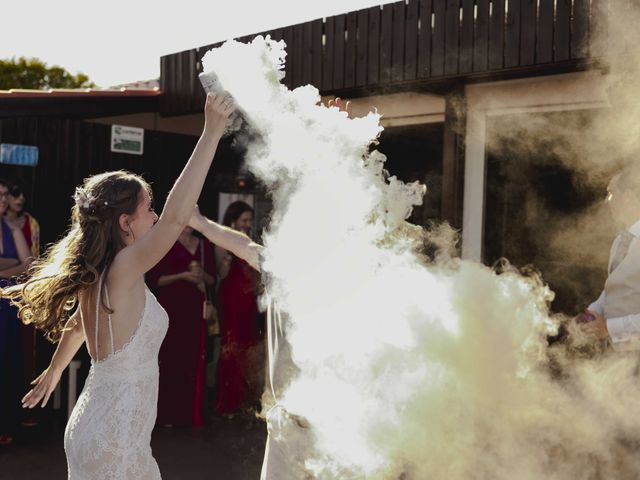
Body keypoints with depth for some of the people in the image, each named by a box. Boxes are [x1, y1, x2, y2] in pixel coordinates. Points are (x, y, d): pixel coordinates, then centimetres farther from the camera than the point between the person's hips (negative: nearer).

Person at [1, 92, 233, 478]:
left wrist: (54, 370, 39)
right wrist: (212, 133, -38)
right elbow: (176, 216, -36)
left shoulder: (93, 275, 4)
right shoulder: (122, 271, -22)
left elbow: (76, 323, 22)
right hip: (114, 441, -9)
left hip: (97, 428, 9)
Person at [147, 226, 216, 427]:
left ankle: (192, 413, 9)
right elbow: (154, 279, -4)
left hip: (196, 310, 4)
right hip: (171, 309, -3)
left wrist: (202, 275, -6)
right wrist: (182, 276, -14)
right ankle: (167, 414, 3)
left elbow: (213, 280, 16)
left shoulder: (204, 245, 14)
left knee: (194, 361, 0)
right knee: (170, 361, -6)